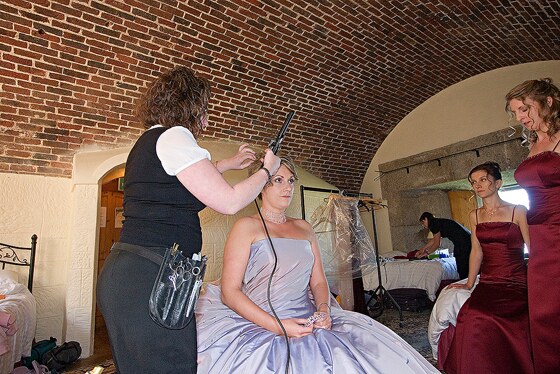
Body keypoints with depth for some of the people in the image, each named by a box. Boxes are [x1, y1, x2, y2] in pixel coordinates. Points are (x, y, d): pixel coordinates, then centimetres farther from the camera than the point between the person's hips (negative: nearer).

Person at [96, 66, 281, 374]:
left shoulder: (148, 142, 19)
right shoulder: (173, 136, -11)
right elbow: (228, 202, -16)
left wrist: (226, 164, 38)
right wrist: (267, 170, 2)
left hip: (124, 275, 10)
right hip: (149, 279, -10)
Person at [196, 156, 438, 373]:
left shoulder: (304, 228, 16)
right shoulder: (246, 227, -2)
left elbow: (318, 282, 15)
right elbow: (229, 291, -7)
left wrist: (323, 310, -6)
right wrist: (277, 326, -16)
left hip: (308, 322, 5)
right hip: (259, 327, -4)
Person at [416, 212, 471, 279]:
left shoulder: (434, 223, -9)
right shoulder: (438, 222, 18)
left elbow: (437, 244, -6)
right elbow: (434, 240, 28)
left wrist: (426, 253, 7)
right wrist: (422, 249, 31)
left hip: (463, 242, -9)